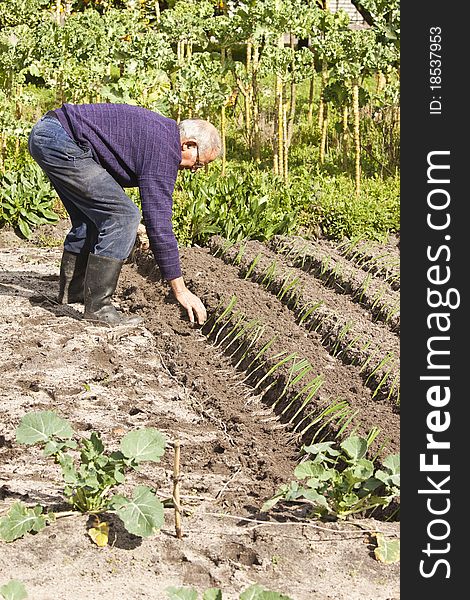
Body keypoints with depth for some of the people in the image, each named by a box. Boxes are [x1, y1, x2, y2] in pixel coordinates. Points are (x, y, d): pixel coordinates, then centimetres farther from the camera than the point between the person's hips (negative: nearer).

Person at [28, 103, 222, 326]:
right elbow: (158, 222, -14)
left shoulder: (162, 129, 17)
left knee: (90, 218, 22)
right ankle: (97, 307, -7)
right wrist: (180, 289, -10)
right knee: (122, 215, -11)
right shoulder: (163, 151, -12)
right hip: (60, 142, -11)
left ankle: (71, 291, 33)